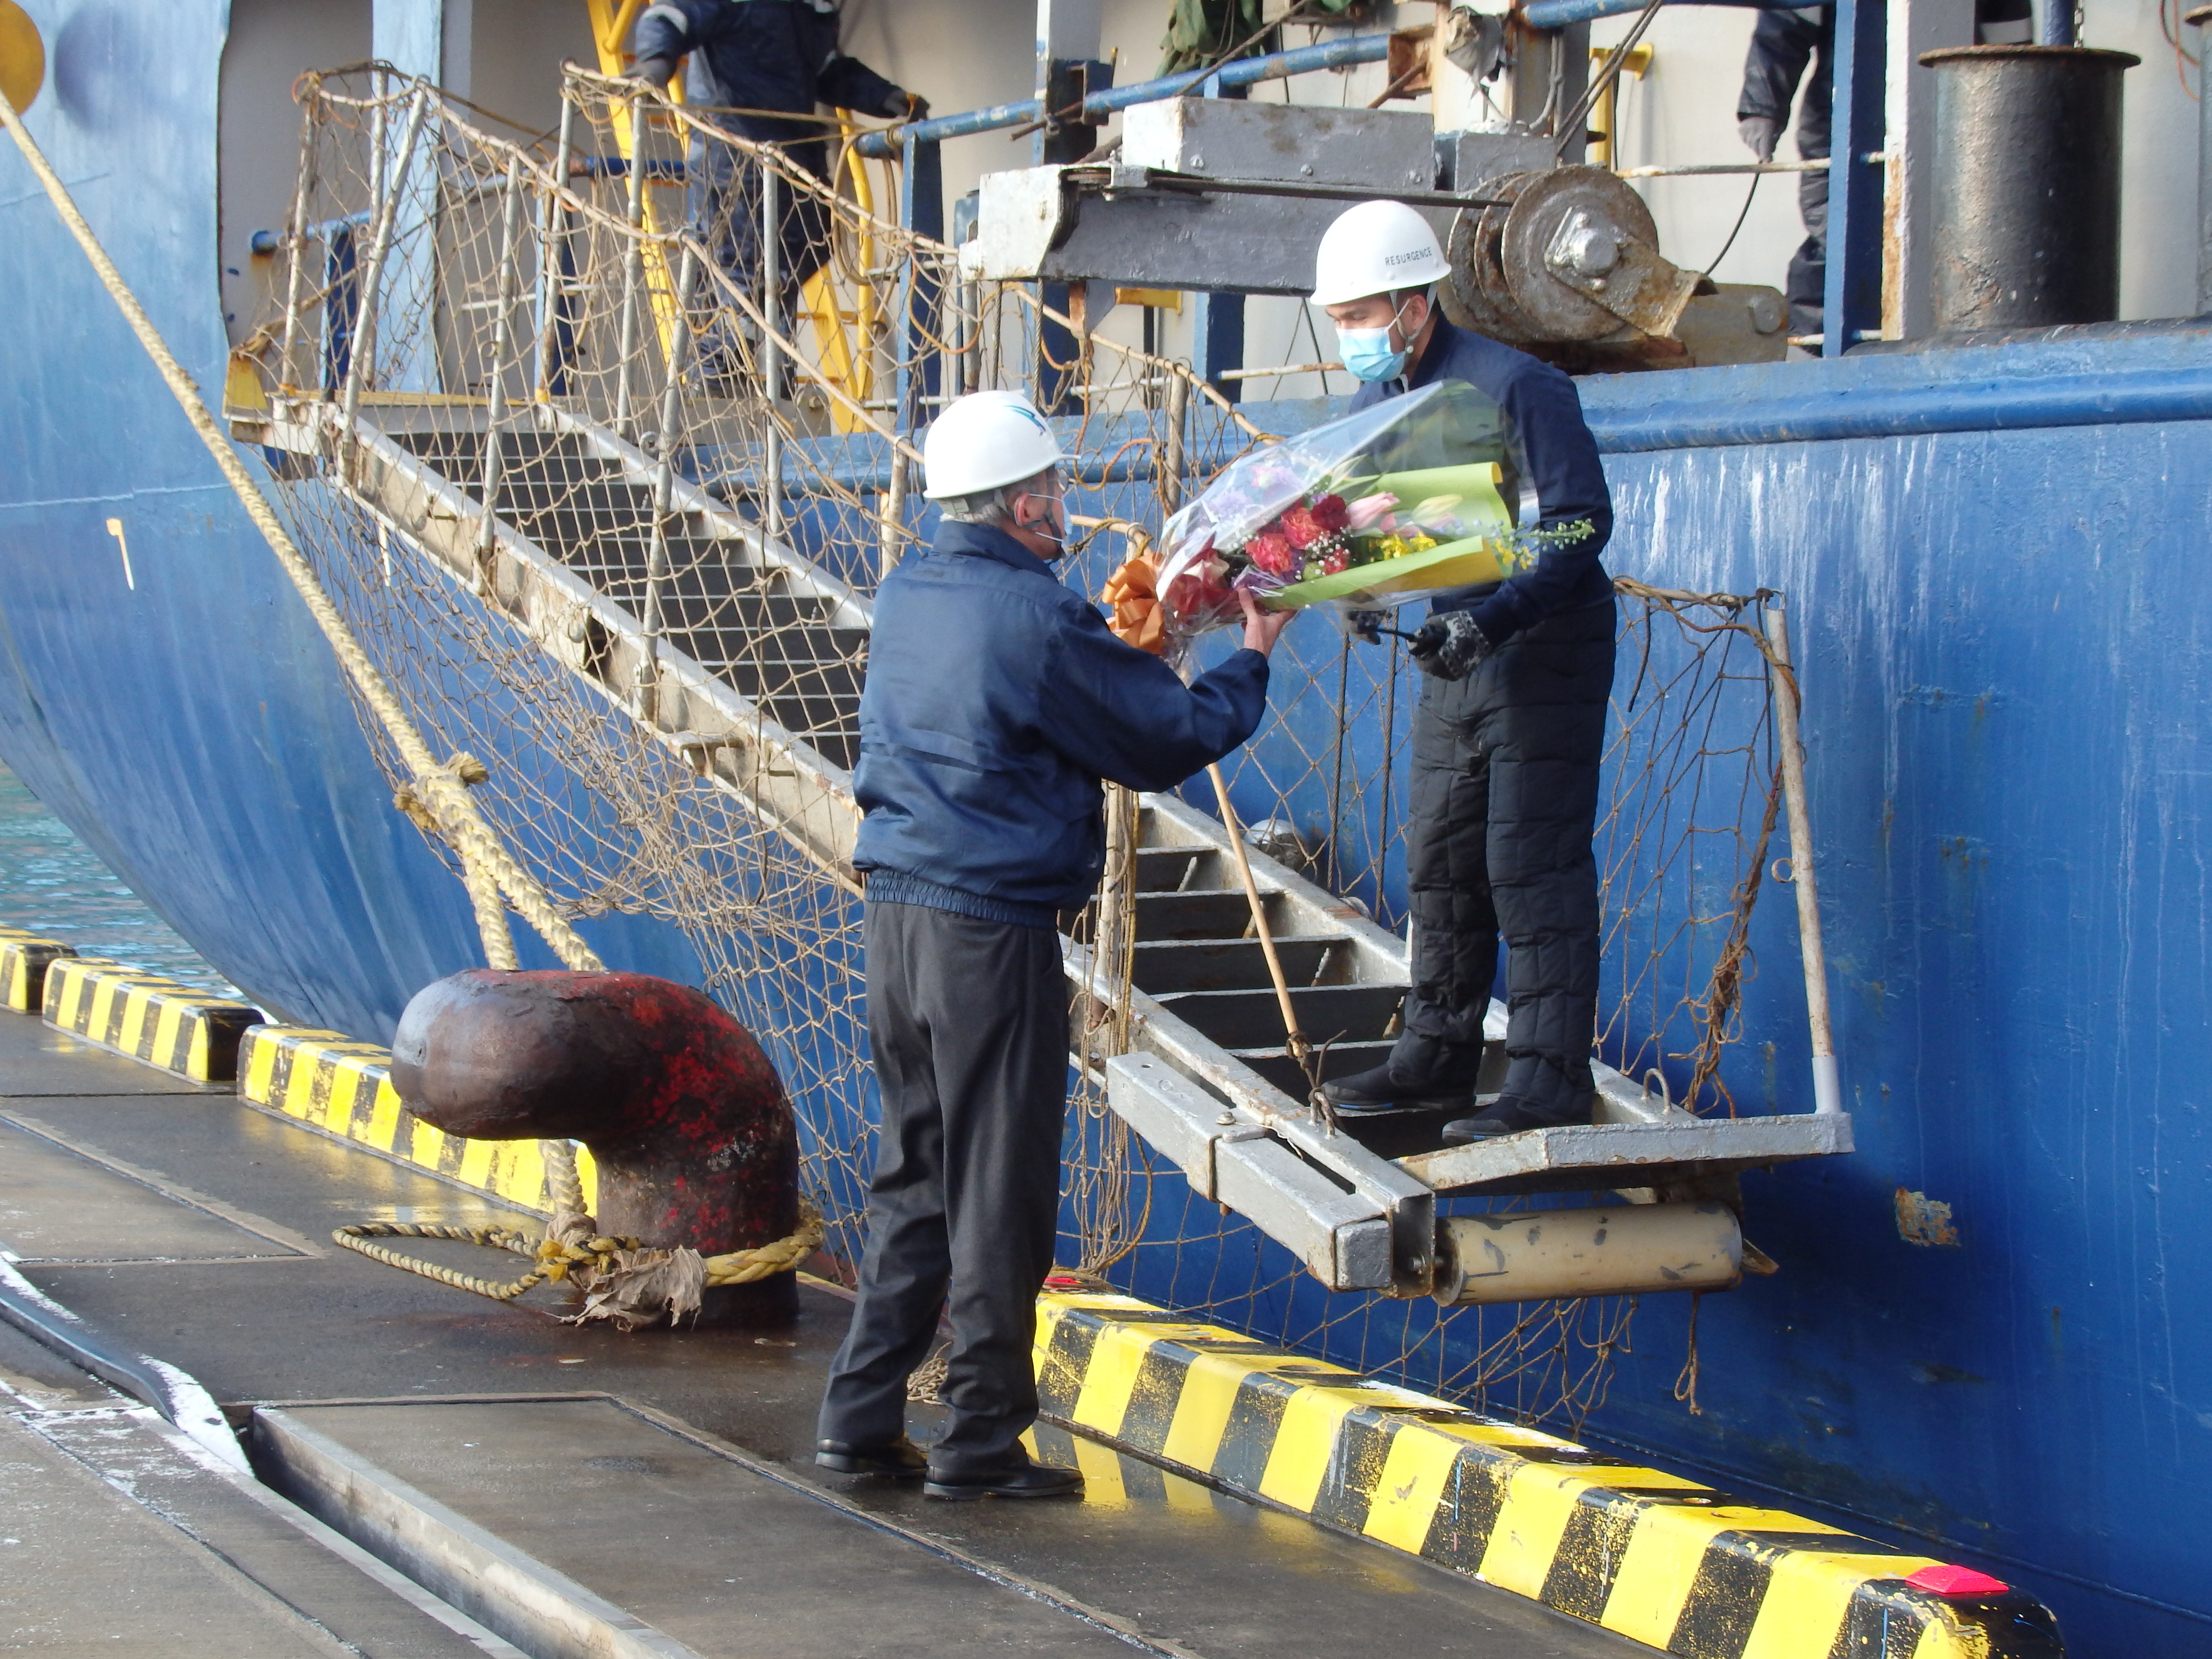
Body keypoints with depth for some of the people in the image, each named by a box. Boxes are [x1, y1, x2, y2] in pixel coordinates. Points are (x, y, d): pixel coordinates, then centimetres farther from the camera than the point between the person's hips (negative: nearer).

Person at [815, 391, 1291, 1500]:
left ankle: (861, 1418, 16)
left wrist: (1126, 633, 23)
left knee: (911, 1176, 16)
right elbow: (1173, 739, -7)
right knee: (998, 1193, 1)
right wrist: (1251, 662, 9)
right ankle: (981, 1441, 6)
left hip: (895, 910, 8)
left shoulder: (905, 599, 9)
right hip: (993, 927, -8)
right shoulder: (1038, 617, -14)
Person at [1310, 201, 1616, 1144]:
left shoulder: (1513, 387, -17)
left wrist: (1493, 618, -31)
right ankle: (1437, 1057, 22)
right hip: (1457, 656, 8)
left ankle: (1549, 1082, -6)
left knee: (1531, 868, -9)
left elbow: (1579, 525, -21)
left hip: (1542, 651, -8)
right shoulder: (1378, 401, 7)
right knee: (1441, 864, 12)